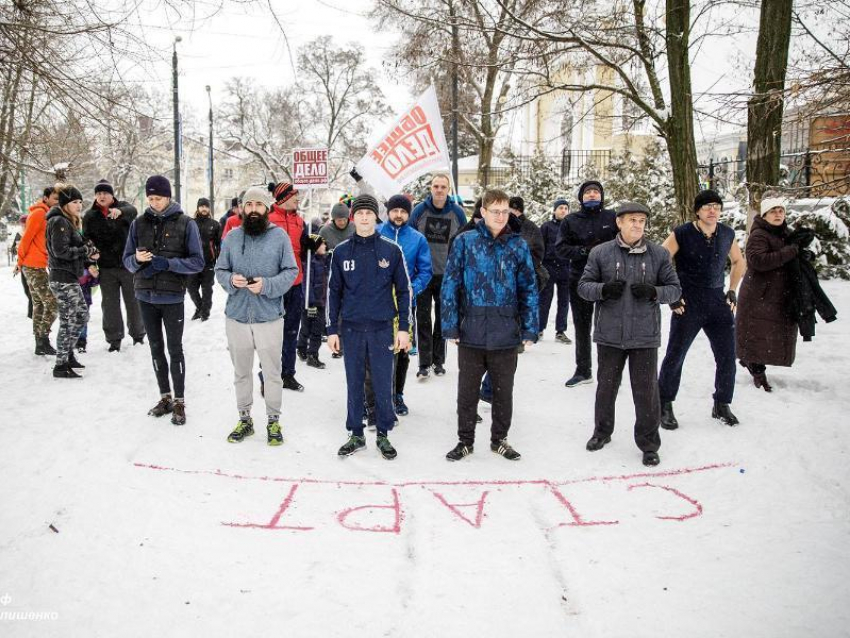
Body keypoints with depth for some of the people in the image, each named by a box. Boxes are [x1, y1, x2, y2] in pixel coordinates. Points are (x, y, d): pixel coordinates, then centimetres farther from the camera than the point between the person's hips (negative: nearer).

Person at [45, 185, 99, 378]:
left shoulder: (69, 222, 17)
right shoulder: (59, 222, -12)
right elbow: (61, 251, -21)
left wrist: (87, 251, 1)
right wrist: (86, 250, -14)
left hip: (69, 278, 10)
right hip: (63, 278, -10)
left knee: (80, 316, 15)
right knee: (70, 321, -7)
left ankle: (67, 354, 28)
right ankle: (61, 365, -2)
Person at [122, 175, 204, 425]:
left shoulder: (186, 223, -5)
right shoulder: (139, 223, 6)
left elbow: (197, 262, -8)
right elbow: (127, 260, 9)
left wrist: (167, 263, -20)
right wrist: (137, 259, -15)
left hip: (172, 297, -4)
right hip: (145, 296, 4)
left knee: (175, 350, 3)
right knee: (156, 348, 13)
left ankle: (179, 402, 13)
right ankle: (165, 397, 26)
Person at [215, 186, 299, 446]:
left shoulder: (279, 236, -2)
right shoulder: (232, 237, 5)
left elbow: (291, 271, -3)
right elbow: (220, 271, 9)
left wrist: (267, 285, -18)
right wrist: (231, 279, -13)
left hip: (269, 317, -2)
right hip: (236, 316, 2)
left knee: (272, 372, 7)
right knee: (241, 372, 14)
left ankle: (273, 421, 22)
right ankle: (244, 418, 30)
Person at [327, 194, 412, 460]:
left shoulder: (392, 250, 0)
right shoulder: (341, 252, 4)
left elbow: (403, 290, 3)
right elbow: (334, 292, 8)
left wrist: (403, 327, -2)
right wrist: (332, 329, 4)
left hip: (382, 328, -1)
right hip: (351, 328, 1)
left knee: (383, 384, 4)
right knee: (354, 384, 9)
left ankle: (383, 435, 18)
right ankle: (356, 435, 21)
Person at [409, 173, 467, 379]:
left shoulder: (457, 213, -1)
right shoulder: (419, 210, -2)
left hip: (447, 275, 1)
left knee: (443, 319, 10)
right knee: (423, 318, -1)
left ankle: (439, 361, 21)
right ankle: (424, 363, 4)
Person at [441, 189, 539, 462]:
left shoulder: (518, 245, 1)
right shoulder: (465, 242, -2)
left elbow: (529, 289, 4)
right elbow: (450, 285, -2)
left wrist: (530, 329, 0)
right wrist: (450, 326, -6)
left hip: (506, 334, 1)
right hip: (471, 333, -1)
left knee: (503, 391, 14)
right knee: (467, 391, 11)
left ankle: (499, 439, 32)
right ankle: (465, 441, 28)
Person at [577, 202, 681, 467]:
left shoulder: (659, 254, 0)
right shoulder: (600, 253, -1)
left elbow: (675, 289, 3)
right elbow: (583, 286, 2)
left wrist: (654, 292, -17)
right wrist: (603, 289, -18)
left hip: (645, 335, 0)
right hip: (609, 334, 1)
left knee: (646, 391, 4)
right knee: (606, 386, 16)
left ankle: (649, 444, 20)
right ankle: (602, 432, 36)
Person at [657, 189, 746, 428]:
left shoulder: (727, 234, 6)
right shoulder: (682, 234, -9)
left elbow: (739, 262, 23)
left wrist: (732, 291, 14)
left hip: (718, 301, 5)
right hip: (688, 303, -4)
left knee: (727, 356, 5)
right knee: (675, 355, -1)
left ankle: (722, 405, 23)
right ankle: (665, 407, 13)